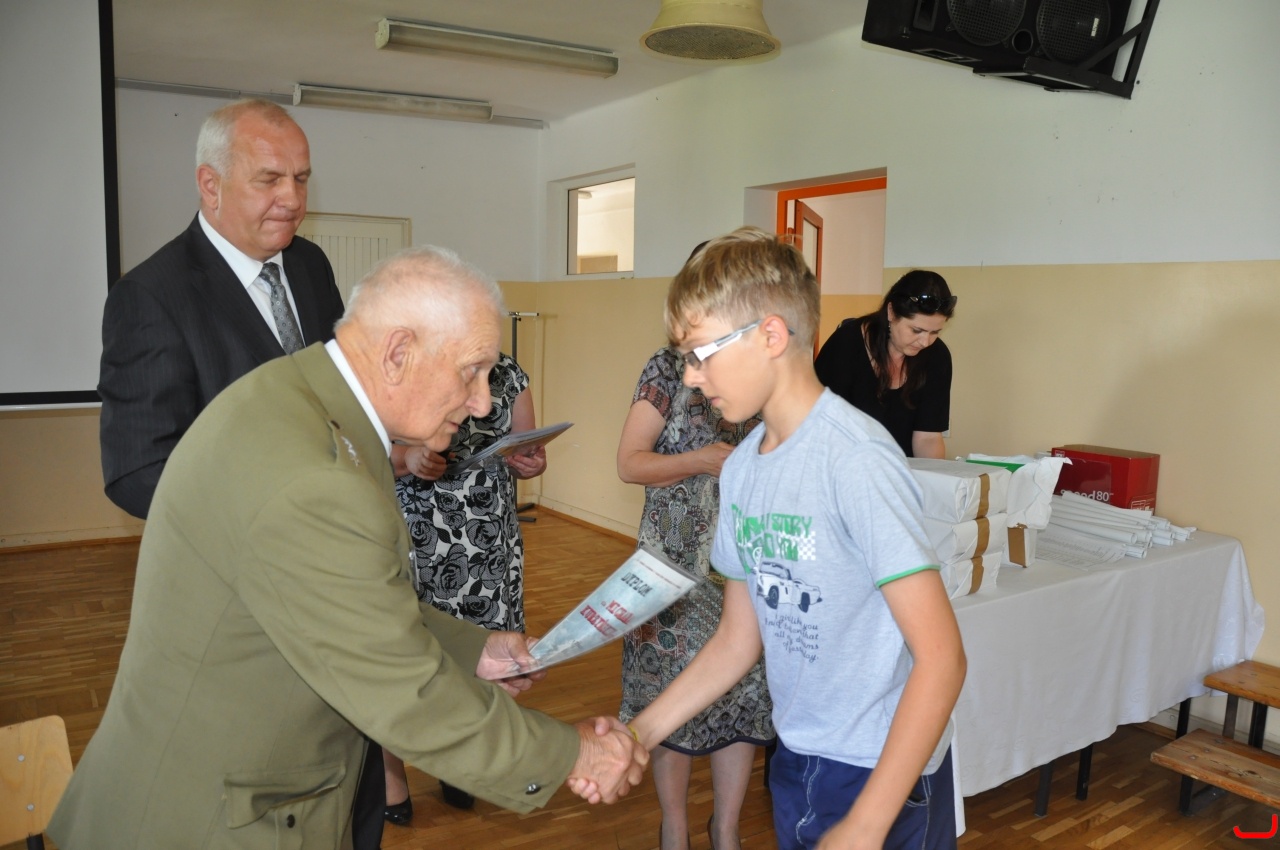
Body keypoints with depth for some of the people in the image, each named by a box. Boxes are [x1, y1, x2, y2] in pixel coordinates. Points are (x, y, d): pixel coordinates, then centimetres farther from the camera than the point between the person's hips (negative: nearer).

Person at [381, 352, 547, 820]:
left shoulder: (507, 371, 5)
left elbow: (526, 449, 10)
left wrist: (532, 462, -13)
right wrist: (406, 459, -25)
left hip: (488, 541, 3)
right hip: (413, 541, -3)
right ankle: (392, 773, 28)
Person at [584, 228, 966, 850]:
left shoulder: (855, 459, -23)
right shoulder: (741, 468, -2)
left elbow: (941, 658, -22)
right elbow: (739, 638, 6)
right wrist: (640, 733, 0)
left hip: (884, 774, -6)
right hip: (798, 759, 6)